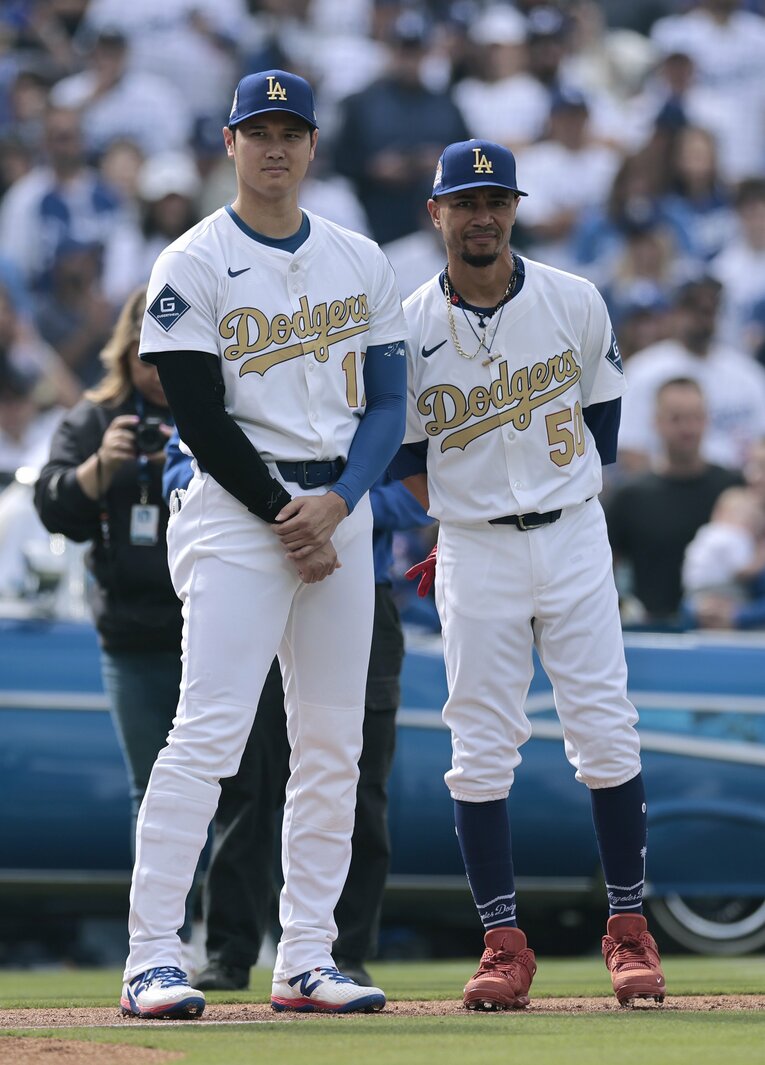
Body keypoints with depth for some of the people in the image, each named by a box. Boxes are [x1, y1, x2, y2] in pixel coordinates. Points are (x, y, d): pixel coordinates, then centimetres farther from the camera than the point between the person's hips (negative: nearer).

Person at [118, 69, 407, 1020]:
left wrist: (337, 504, -8)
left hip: (340, 509, 6)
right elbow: (203, 424, -9)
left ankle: (305, 961, 10)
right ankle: (151, 959, -15)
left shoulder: (361, 263, 12)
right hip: (237, 512, -6)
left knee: (332, 746, 5)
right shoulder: (194, 266, -4)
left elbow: (387, 402, 8)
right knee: (208, 732, -14)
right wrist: (287, 520, -13)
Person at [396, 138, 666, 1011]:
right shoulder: (409, 328, -3)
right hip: (472, 556, 0)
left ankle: (628, 929, 6)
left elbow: (601, 420, 9)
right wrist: (470, 521, -2)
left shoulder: (576, 304, -1)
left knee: (606, 734, -3)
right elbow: (404, 456, 5)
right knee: (480, 750, -2)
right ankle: (504, 944, 4)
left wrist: (555, 506, 5)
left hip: (573, 538, 0)